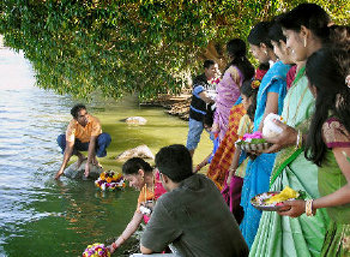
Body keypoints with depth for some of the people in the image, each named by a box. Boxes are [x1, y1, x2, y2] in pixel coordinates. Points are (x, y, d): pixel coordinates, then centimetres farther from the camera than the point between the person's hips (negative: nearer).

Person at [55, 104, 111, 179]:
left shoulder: (95, 122, -32)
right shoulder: (72, 125, -29)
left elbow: (92, 142, -36)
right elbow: (69, 147, -32)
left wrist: (87, 164, -42)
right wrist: (62, 169, -38)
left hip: (93, 144, -1)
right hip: (79, 143, 1)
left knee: (106, 137, -33)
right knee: (61, 139, -26)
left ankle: (93, 157, -5)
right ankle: (80, 157, -2)